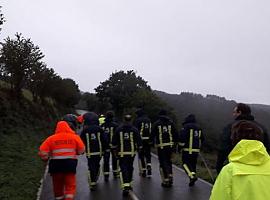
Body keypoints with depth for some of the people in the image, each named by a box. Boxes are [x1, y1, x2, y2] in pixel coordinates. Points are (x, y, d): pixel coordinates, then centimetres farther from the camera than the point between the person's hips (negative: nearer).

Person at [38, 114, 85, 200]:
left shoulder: (51, 138, 0)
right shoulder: (75, 137, -2)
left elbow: (42, 152, -3)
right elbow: (81, 150, 3)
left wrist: (46, 159, 16)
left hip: (55, 166, 2)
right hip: (70, 165, -2)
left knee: (58, 186, 19)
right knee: (70, 186, 7)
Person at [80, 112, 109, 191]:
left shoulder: (84, 130, -5)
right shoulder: (99, 129, -1)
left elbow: (81, 141, -1)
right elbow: (104, 140, 0)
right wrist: (105, 148, 10)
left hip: (89, 152, -2)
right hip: (99, 151, 2)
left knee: (91, 168, 1)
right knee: (97, 166, 19)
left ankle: (92, 184, -5)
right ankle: (95, 180, 33)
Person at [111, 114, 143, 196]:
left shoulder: (118, 129, -1)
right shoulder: (134, 129, -4)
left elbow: (114, 142, 4)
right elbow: (139, 141, -2)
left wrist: (115, 150, 15)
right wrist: (139, 149, 12)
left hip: (122, 153, -1)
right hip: (132, 152, 1)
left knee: (123, 169, -4)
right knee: (130, 168, 18)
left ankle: (125, 186, -18)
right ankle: (128, 184, 30)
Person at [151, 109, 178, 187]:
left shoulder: (156, 124, 0)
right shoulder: (171, 123, 6)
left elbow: (153, 135, 1)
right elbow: (175, 134, 6)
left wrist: (153, 143, 14)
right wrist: (175, 144, 13)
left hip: (161, 146, -2)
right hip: (170, 145, 3)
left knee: (163, 163, 3)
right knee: (169, 161, 19)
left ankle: (165, 181, 2)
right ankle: (170, 176, 15)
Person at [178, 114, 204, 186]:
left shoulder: (186, 127, -8)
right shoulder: (198, 127, 13)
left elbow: (182, 137, -15)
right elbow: (202, 138, 20)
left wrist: (180, 147, -5)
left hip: (187, 149, -6)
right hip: (196, 149, 6)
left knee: (186, 163, -1)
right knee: (193, 163, 14)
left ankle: (192, 176, -20)